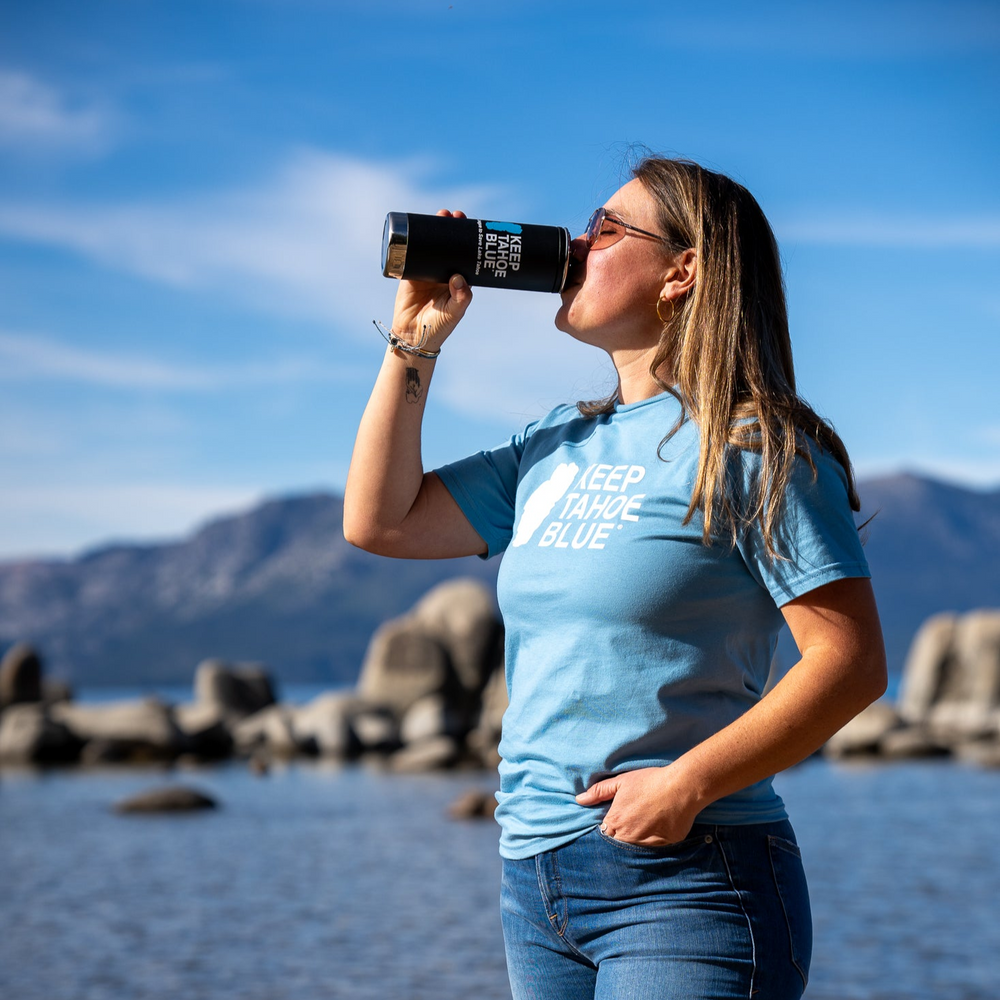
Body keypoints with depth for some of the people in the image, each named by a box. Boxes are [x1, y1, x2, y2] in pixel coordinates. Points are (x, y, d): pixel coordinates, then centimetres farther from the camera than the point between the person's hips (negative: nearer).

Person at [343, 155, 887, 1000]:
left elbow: (852, 662, -13)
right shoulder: (555, 448, 15)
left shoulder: (752, 448, -7)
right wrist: (417, 338, 11)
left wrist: (688, 782, -22)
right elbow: (380, 521, 15)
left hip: (685, 879, -7)